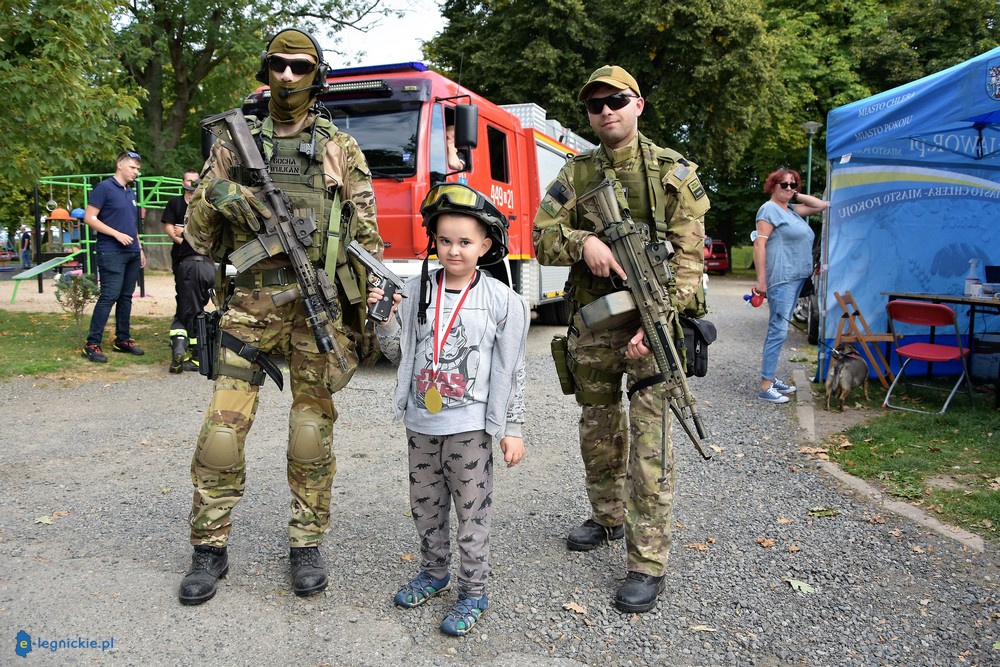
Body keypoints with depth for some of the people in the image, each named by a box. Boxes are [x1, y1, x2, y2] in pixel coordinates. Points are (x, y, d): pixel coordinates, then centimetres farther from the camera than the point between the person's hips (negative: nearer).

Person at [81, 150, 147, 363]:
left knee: (126, 297, 10)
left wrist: (140, 249, 20)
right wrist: (117, 234, -16)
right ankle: (92, 344, -8)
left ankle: (123, 339, 18)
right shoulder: (104, 187, -6)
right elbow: (89, 218, -11)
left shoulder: (131, 192, 18)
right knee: (109, 296, -12)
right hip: (111, 253, -8)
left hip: (132, 253, 8)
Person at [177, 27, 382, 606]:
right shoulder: (235, 144, 12)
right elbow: (201, 237, 12)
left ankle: (308, 543, 19)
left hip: (320, 301, -1)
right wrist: (216, 196, -10)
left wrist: (371, 309, -2)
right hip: (253, 299, 1)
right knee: (223, 426, -1)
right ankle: (211, 548, 15)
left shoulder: (341, 149, 8)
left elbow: (367, 234, 6)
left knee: (313, 429, 4)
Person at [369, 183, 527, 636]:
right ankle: (434, 573, 39)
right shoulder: (417, 289, 1)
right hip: (421, 421, 4)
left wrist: (513, 429, -4)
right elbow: (398, 353, 6)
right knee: (425, 505, 18)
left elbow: (512, 370, -4)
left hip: (470, 424, -4)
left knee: (472, 511, 5)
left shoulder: (501, 300, -6)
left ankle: (473, 593, 21)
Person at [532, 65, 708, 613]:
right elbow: (541, 239, 3)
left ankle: (647, 564, 4)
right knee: (597, 435, 17)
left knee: (649, 447, -5)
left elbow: (690, 259, -6)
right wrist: (582, 242, -19)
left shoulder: (673, 172, -1)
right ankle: (607, 519, 38)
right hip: (590, 327, 4)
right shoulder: (575, 173, 9)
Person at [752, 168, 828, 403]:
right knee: (778, 330, -12)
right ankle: (765, 387, -11)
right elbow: (759, 244, -15)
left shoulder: (791, 209, 19)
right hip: (781, 278, -9)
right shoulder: (769, 209, -7)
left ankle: (771, 377, 19)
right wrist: (761, 280, -21)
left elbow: (822, 205, 25)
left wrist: (796, 196, 14)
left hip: (796, 278, 9)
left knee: (778, 329, 12)